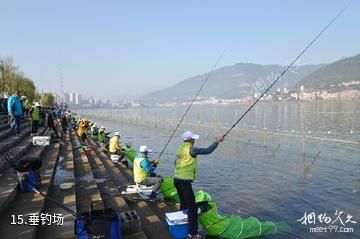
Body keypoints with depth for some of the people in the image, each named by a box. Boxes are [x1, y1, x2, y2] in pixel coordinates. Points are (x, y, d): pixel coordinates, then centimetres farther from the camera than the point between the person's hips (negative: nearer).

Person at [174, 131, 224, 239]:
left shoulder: (180, 148, 11)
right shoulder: (191, 149, -14)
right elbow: (207, 151, -17)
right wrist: (217, 141, -7)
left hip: (177, 179, 9)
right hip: (184, 181, -9)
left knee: (183, 204, 23)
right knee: (192, 207, -4)